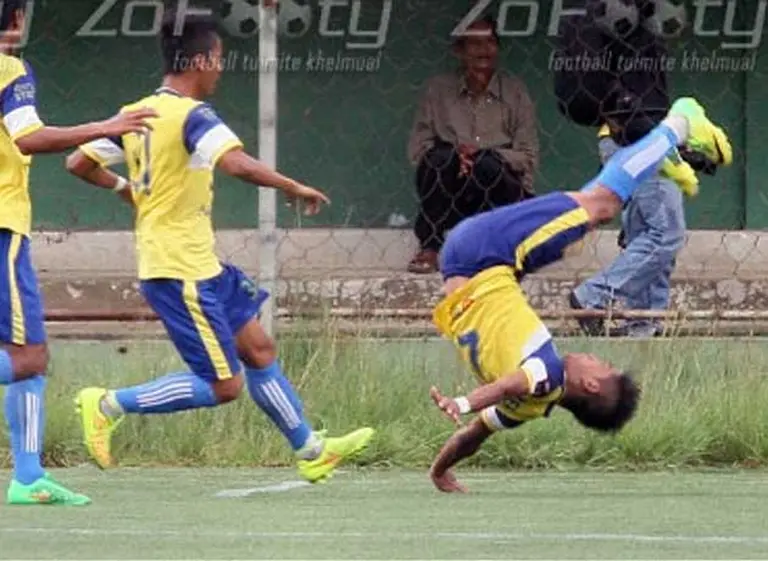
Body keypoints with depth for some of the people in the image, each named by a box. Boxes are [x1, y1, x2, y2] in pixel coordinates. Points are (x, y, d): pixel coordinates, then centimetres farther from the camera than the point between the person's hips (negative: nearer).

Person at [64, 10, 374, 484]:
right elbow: (238, 164, -35)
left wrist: (125, 187, 28)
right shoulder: (194, 115, -18)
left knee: (258, 348, 16)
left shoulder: (137, 114, 7)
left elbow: (80, 164, 12)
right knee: (224, 386, -5)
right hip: (182, 271, -10)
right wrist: (295, 188, -21)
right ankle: (109, 406, -3)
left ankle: (311, 451, 24)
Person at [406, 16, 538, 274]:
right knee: (443, 157, -30)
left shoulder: (514, 91, 5)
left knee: (487, 165, -33)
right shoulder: (439, 89, 7)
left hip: (500, 193, -1)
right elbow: (416, 148, 2)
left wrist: (480, 156, -19)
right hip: (448, 194, 1)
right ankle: (429, 248, -22)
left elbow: (528, 158, -1)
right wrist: (455, 155, -19)